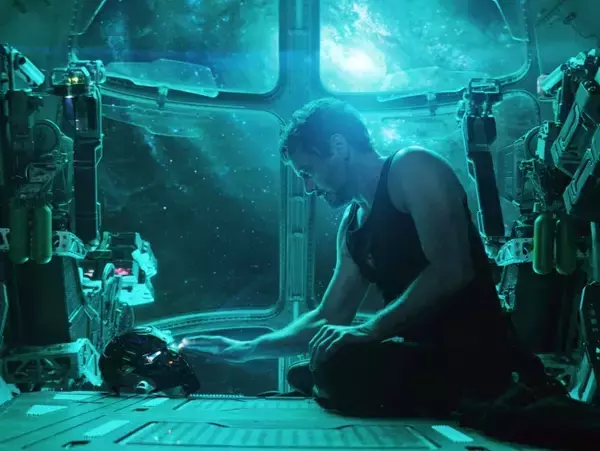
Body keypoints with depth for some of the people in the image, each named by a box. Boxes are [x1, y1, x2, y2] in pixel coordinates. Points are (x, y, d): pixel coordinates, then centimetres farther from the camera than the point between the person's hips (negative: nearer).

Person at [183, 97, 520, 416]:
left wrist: (369, 330, -27)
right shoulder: (353, 225, 16)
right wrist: (247, 349, 17)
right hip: (425, 357, 8)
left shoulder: (411, 168, -10)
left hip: (473, 357, -8)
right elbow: (328, 320, 20)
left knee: (338, 364, -27)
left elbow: (452, 271, -23)